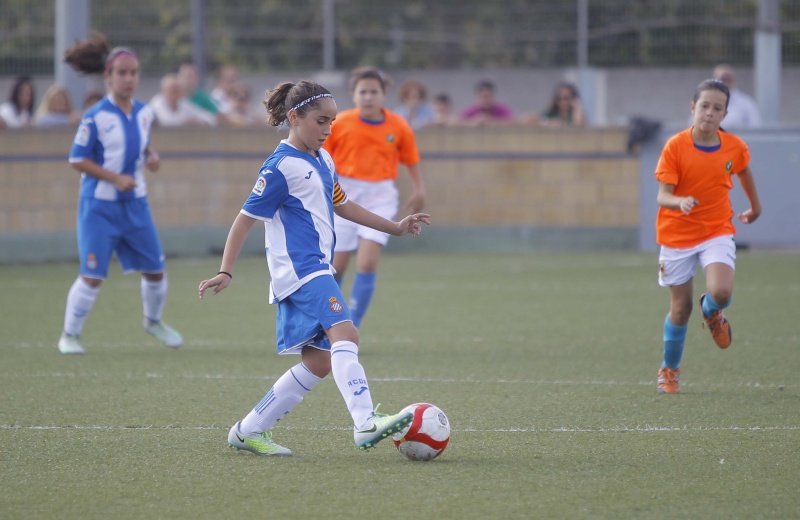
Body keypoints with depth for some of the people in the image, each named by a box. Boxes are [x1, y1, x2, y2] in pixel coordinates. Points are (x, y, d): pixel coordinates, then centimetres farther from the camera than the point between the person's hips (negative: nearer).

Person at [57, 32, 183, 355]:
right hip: (99, 206, -5)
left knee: (155, 270, 10)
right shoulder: (96, 117, -14)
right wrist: (115, 178, -19)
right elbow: (77, 160, -12)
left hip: (135, 204, 5)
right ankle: (70, 335, 8)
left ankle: (154, 321, 37)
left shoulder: (144, 113, 4)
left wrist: (151, 156, -2)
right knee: (92, 277, -8)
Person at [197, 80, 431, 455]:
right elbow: (246, 219, -9)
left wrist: (396, 227, 30)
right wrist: (225, 272, -14)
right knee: (344, 333, -28)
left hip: (317, 272, 10)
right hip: (299, 268, -10)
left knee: (318, 362, 7)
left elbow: (341, 205, 31)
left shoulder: (323, 161, 17)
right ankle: (365, 423, -45)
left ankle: (248, 431, 16)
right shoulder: (281, 167, -10)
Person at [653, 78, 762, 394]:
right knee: (681, 308, 5)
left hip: (717, 231, 1)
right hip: (677, 235, -1)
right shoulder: (675, 146, -15)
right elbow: (663, 196, -17)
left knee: (721, 291, -24)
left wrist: (755, 206, 30)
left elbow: (744, 172, 16)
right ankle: (669, 370, 29)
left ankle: (711, 312, 16)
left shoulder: (735, 147, -7)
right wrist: (681, 202, -40)